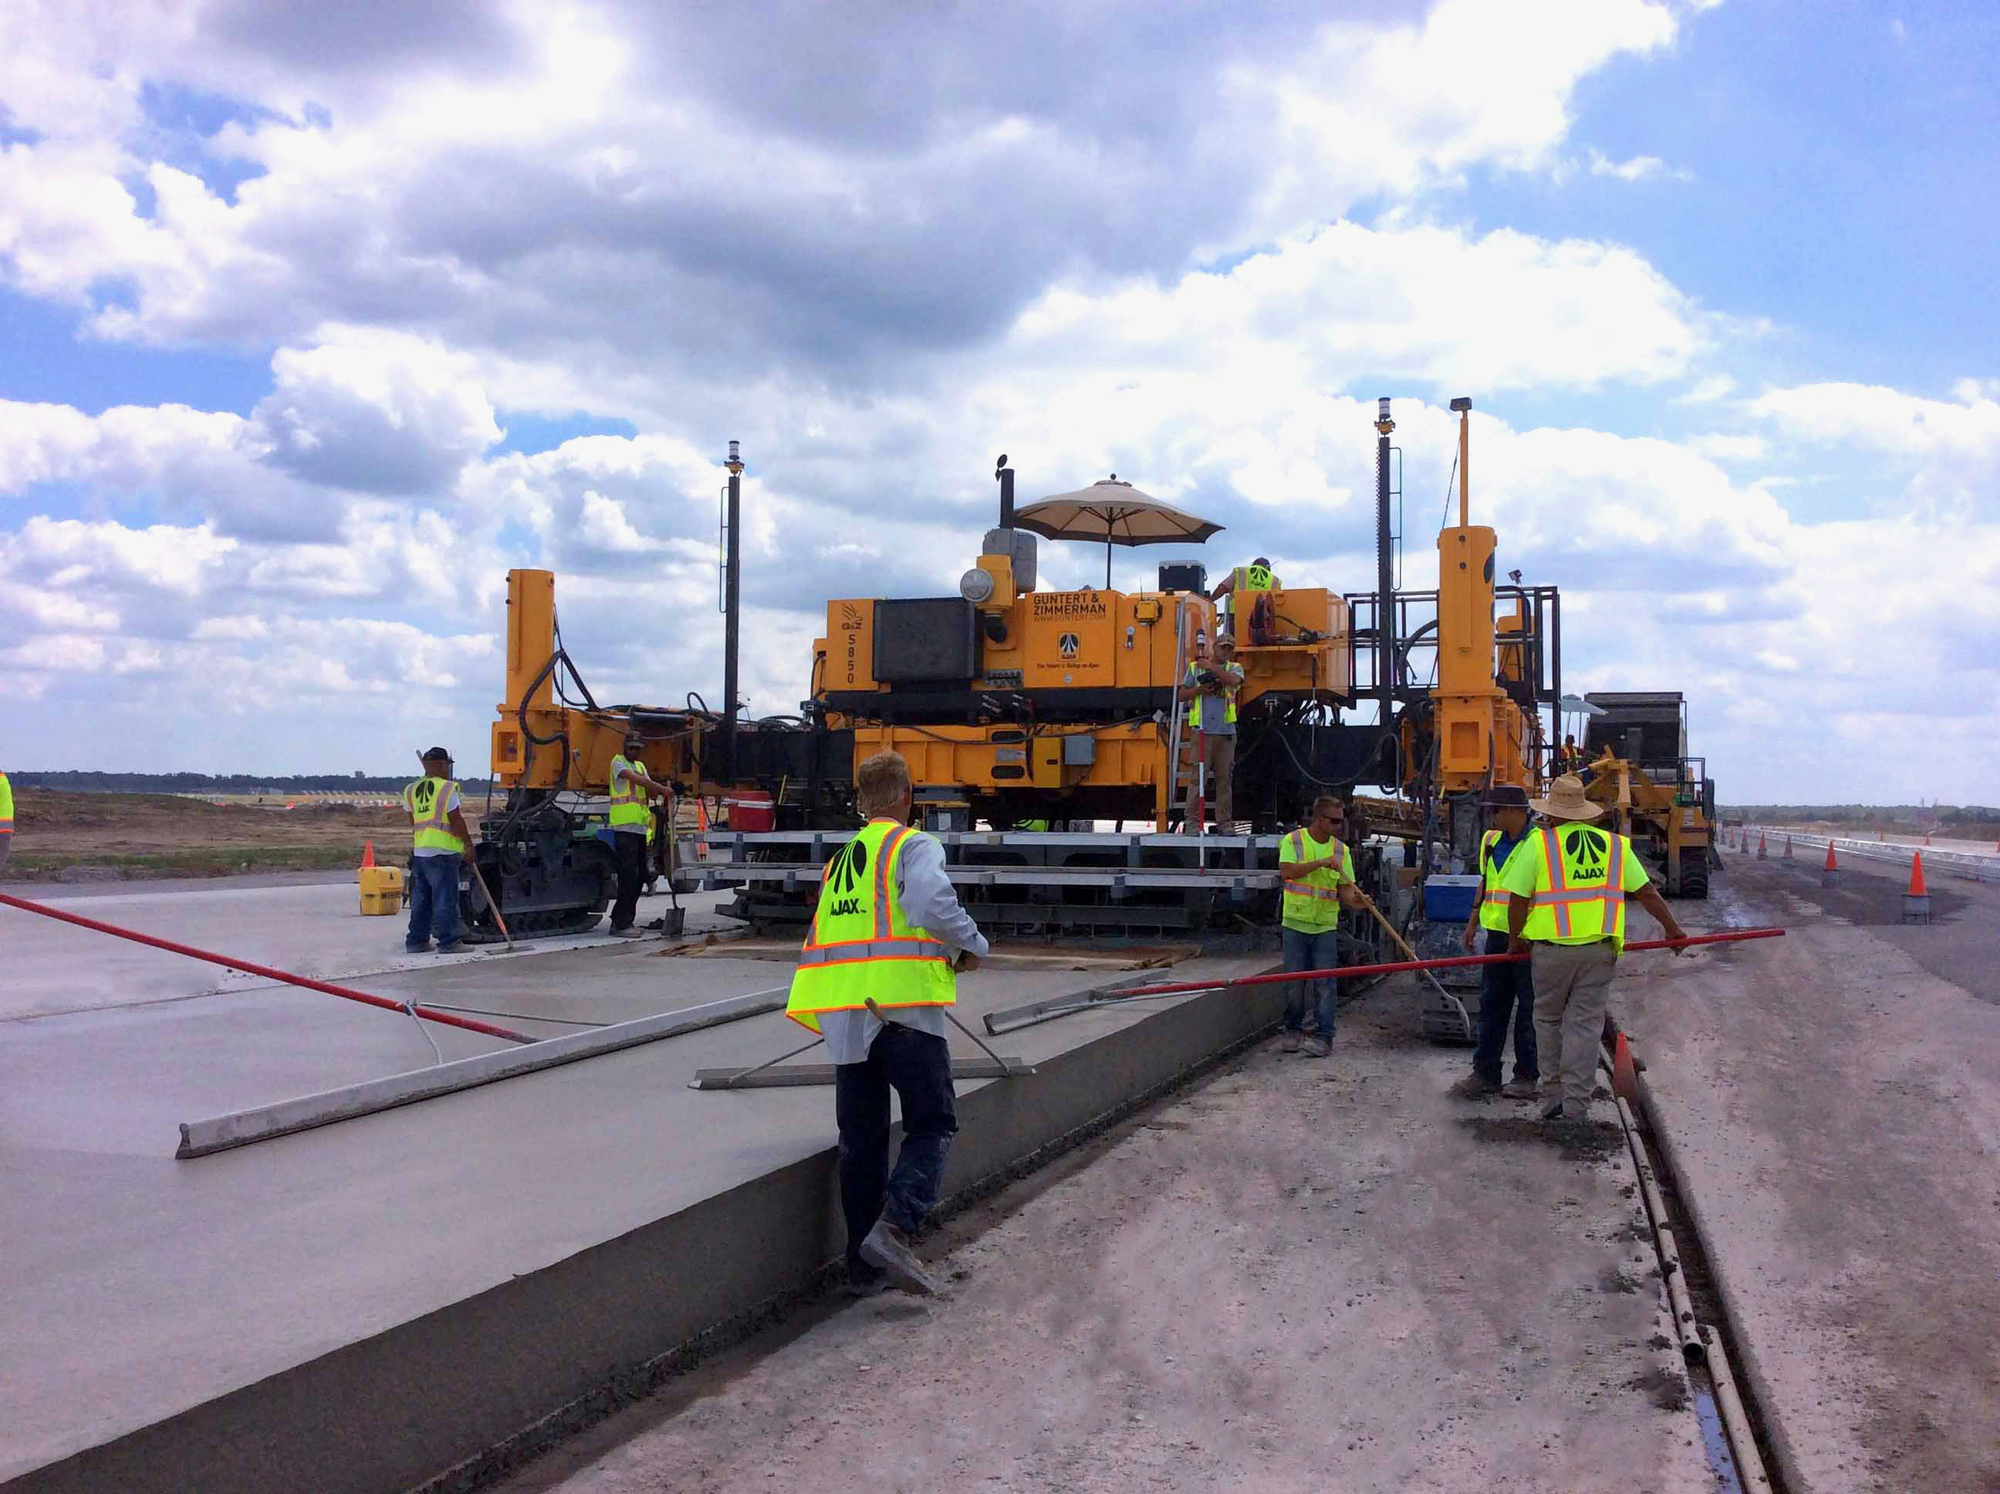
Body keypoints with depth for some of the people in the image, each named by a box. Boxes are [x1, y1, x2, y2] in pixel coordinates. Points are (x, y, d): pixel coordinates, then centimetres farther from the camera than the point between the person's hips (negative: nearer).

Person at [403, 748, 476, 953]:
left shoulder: (411, 790, 13)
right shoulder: (447, 788, -8)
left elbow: (412, 822, 17)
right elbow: (456, 820, -10)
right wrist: (468, 845, -4)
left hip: (419, 851, 7)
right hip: (442, 851, -7)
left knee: (421, 898, 13)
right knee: (445, 897, -4)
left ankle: (416, 940, 17)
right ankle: (448, 941, -3)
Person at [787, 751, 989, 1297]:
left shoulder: (840, 860, 22)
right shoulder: (915, 846, -1)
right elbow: (932, 905, -19)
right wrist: (972, 945, -2)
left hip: (844, 1016, 6)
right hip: (904, 1007, -6)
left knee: (861, 1138, 11)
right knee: (932, 1125, 4)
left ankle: (864, 1263, 13)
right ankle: (895, 1227, -16)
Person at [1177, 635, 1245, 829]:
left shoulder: (1234, 668, 12)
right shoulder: (1195, 667, 11)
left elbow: (1234, 681, -12)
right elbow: (1182, 695, 11)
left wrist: (1211, 666, -11)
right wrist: (1200, 689, -6)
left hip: (1226, 732, 2)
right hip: (1203, 731, -2)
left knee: (1224, 777, 5)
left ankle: (1225, 821, 11)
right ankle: (1193, 822, -5)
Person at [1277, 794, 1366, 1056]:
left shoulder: (1341, 849, 6)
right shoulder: (1293, 840, -2)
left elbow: (1344, 888, 2)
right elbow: (1286, 871, -18)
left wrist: (1353, 898, -21)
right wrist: (1321, 862, -24)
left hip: (1326, 926, 2)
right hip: (1295, 924, -1)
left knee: (1326, 984, -3)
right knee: (1294, 983, 5)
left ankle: (1323, 1035, 3)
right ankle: (1293, 1030, 21)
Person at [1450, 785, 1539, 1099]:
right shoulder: (1491, 841, 11)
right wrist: (1473, 922, 20)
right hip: (1497, 935, 7)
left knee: (1529, 1009, 2)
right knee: (1491, 1006, 9)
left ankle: (1526, 1076, 11)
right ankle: (1485, 1073, 14)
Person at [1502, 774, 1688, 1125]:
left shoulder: (1539, 843, -3)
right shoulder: (1614, 845, 9)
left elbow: (1518, 899, -6)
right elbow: (1646, 892, 13)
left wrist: (1515, 938, 8)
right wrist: (1672, 928, 25)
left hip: (1551, 949, -2)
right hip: (1599, 949, 2)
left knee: (1549, 1021, 14)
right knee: (1585, 1025, 5)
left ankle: (1552, 1100, 18)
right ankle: (1575, 1108, 4)